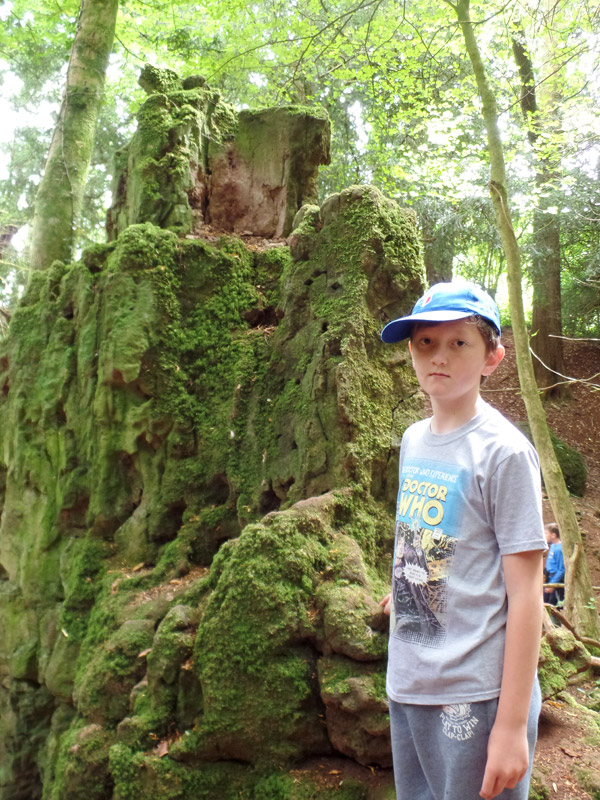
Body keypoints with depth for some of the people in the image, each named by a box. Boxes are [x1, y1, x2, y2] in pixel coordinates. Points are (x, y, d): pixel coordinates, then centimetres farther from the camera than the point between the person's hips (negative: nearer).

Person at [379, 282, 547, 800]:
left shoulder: (504, 452, -15)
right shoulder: (413, 439, 5)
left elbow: (525, 593, -15)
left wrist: (512, 724, -15)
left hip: (477, 697, -6)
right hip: (407, 684, 6)